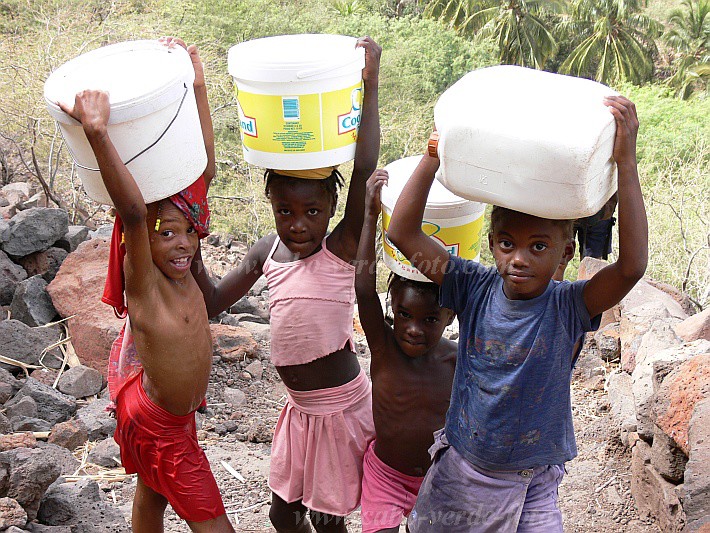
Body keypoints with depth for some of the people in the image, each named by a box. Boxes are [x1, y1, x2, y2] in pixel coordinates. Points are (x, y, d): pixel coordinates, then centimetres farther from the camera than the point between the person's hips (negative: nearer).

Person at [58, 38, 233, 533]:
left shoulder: (181, 262, -9)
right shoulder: (140, 276, -26)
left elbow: (203, 170, -12)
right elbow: (132, 211, -47)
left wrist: (198, 84, -16)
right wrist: (98, 134, -58)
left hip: (176, 413, 7)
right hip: (157, 423, -7)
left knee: (154, 490, 28)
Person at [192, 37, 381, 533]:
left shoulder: (342, 249, -20)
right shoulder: (266, 252, -2)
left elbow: (364, 173, -35)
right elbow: (214, 301, 7)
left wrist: (370, 84, -40)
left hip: (342, 407, -6)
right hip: (300, 408, 6)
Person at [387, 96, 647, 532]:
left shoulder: (568, 306, -18)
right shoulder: (476, 288, -12)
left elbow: (633, 264, -36)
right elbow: (403, 233, -17)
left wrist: (626, 161, -40)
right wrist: (434, 156, -27)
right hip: (458, 471, 2)